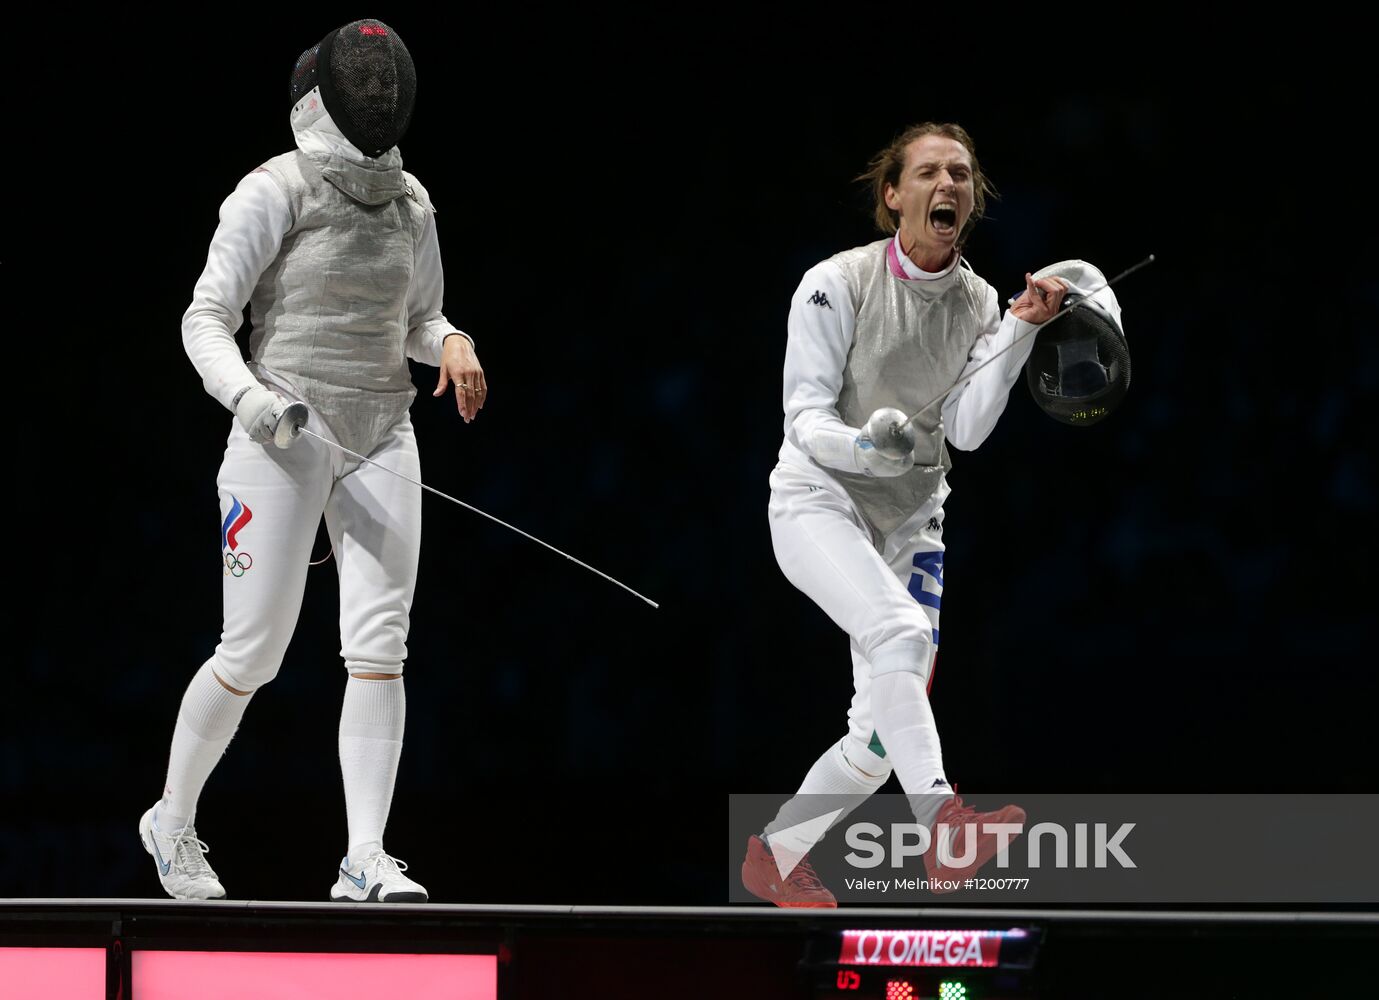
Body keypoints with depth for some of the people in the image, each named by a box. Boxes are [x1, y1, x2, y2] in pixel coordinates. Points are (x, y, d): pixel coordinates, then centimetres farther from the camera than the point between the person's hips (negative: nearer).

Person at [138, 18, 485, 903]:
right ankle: (173, 821, 24)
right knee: (254, 657, 0)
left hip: (380, 442, 5)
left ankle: (365, 862, -9)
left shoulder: (408, 200, 8)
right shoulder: (275, 193, -10)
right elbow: (207, 321, -10)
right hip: (283, 440, -5)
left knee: (379, 649, -9)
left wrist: (453, 347, -4)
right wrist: (248, 396, -29)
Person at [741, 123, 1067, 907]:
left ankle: (777, 857, 26)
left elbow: (967, 429, -10)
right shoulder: (838, 285, -12)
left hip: (908, 522, 6)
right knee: (902, 630, -35)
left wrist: (1023, 330, -19)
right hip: (819, 499, -6)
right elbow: (805, 418, -12)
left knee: (883, 739, 3)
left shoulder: (979, 304, 2)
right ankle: (944, 828, -45)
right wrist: (863, 445, -33)